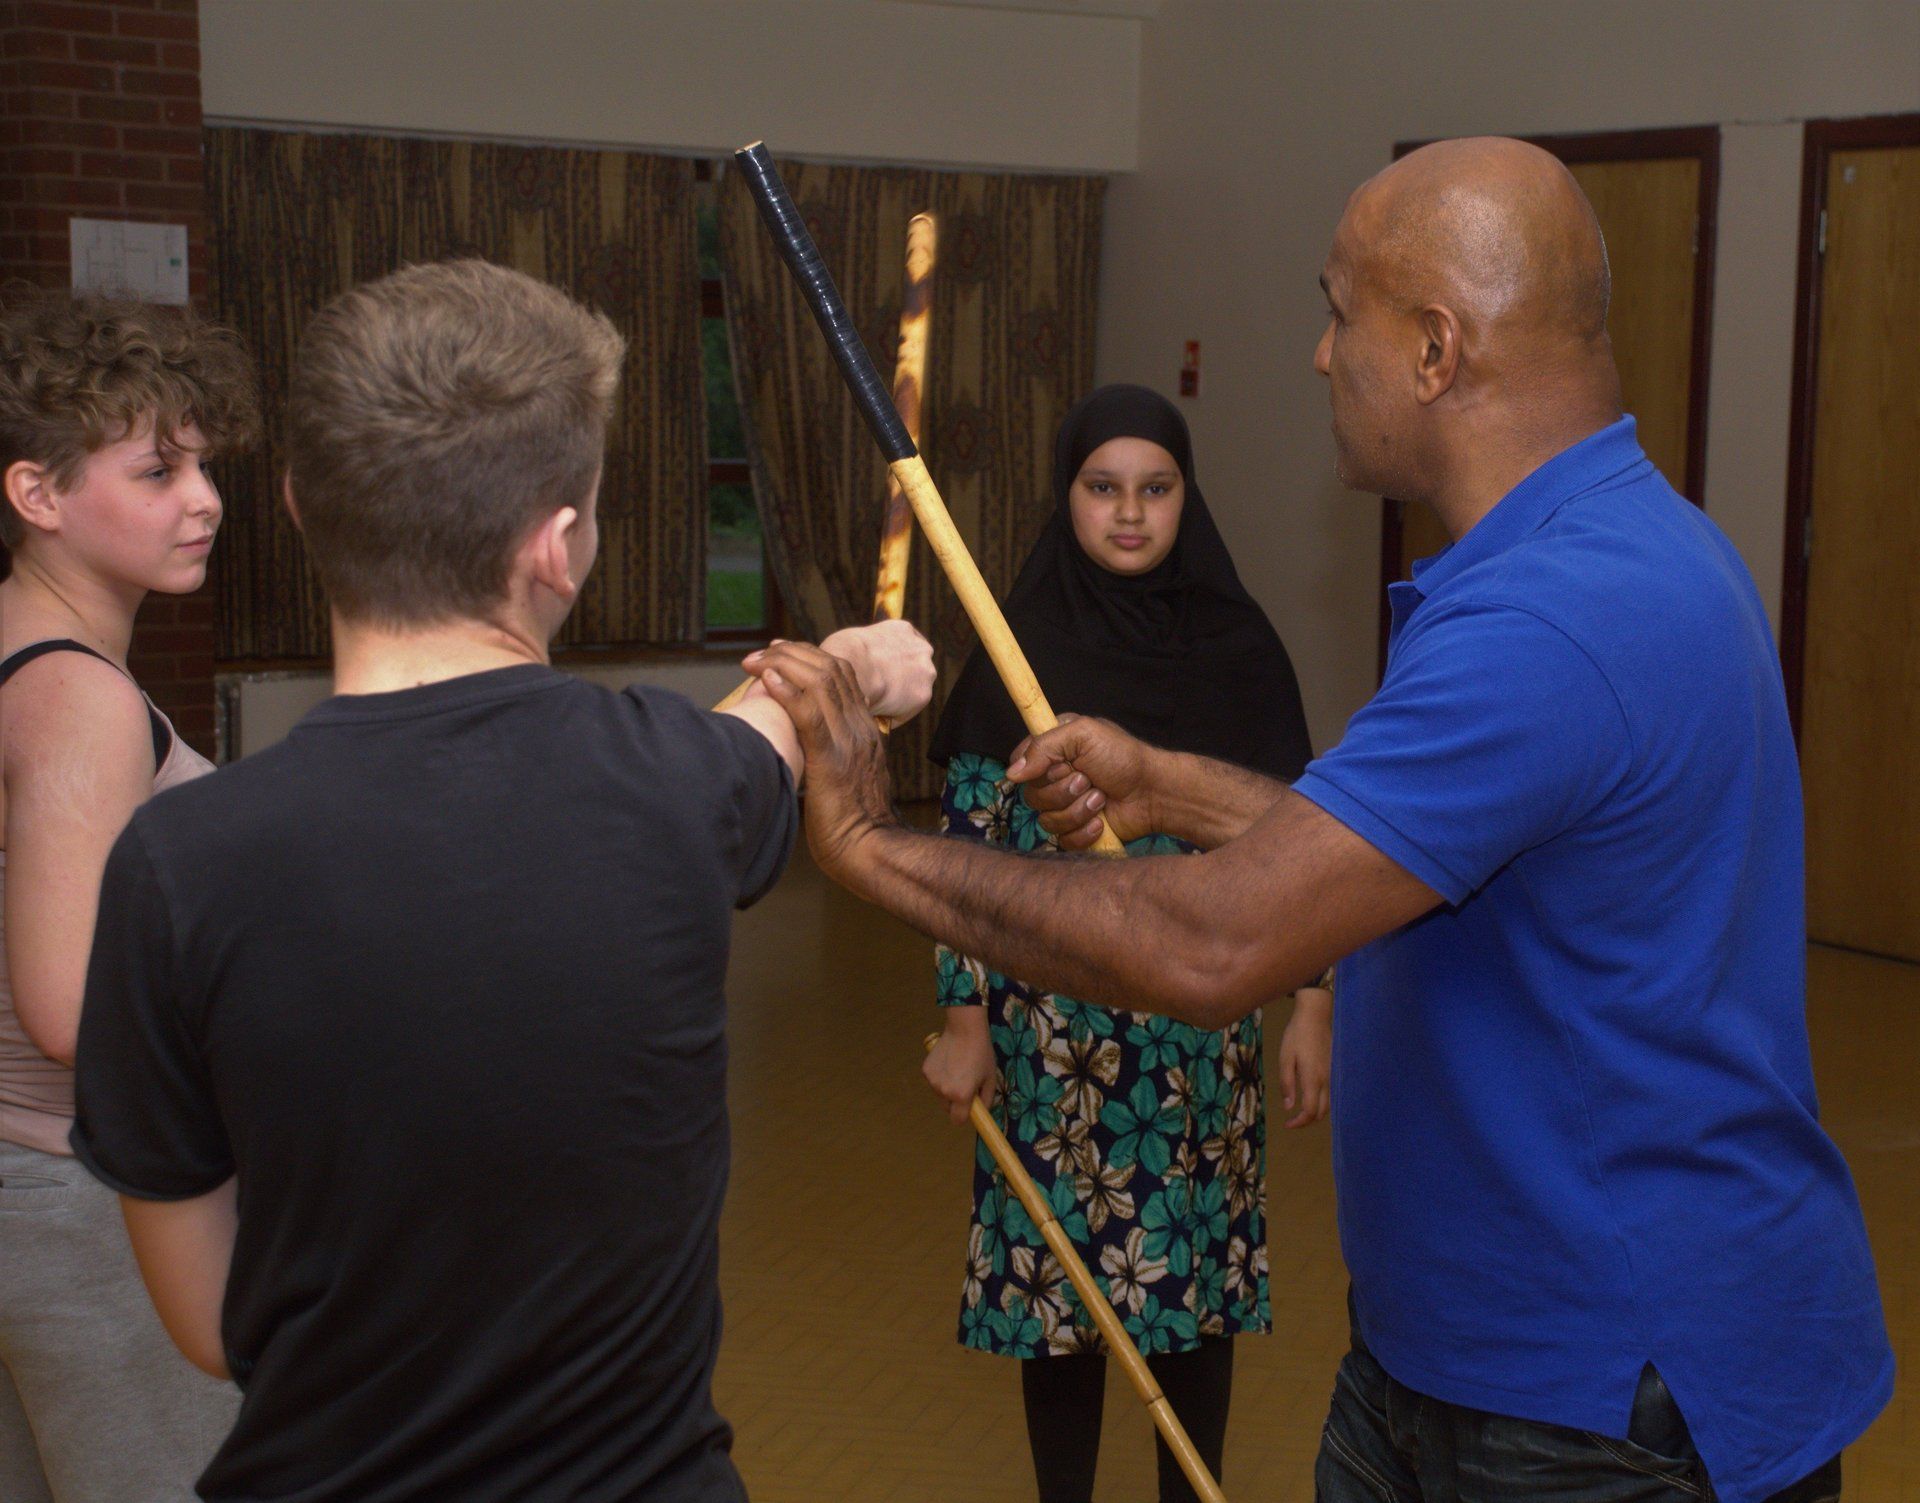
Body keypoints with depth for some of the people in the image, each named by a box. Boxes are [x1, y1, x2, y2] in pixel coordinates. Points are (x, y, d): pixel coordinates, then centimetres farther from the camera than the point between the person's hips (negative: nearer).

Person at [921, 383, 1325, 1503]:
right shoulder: (1021, 651, -3)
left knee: (1199, 1273, 9)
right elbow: (971, 844, -3)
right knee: (1057, 1263, 9)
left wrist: (1314, 1007, -2)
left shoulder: (1237, 645, 0)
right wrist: (965, 1020, -6)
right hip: (1054, 1020, -1)